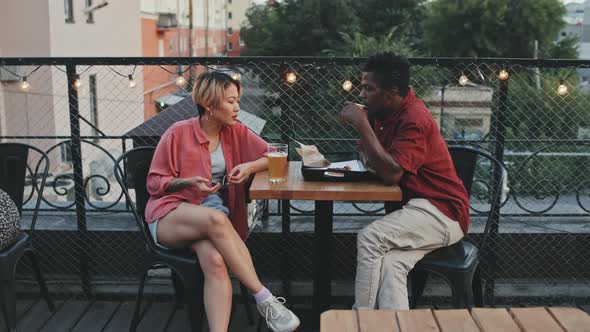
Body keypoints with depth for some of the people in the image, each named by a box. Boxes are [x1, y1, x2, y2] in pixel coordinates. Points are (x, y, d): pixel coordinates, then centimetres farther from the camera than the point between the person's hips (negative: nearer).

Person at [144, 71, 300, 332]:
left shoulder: (235, 131, 5)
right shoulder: (178, 133, -6)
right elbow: (154, 182, 0)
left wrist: (250, 166, -10)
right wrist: (189, 182, -17)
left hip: (211, 218, 3)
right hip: (170, 215, -3)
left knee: (215, 261, -33)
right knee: (216, 218, -37)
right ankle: (264, 299, -31)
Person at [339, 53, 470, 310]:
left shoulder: (414, 119, -17)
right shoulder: (383, 112, 10)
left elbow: (391, 173, -26)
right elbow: (372, 160, 15)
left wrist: (362, 124, -22)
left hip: (441, 212, -8)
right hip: (417, 208, 8)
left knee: (370, 238, -24)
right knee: (390, 265, -19)